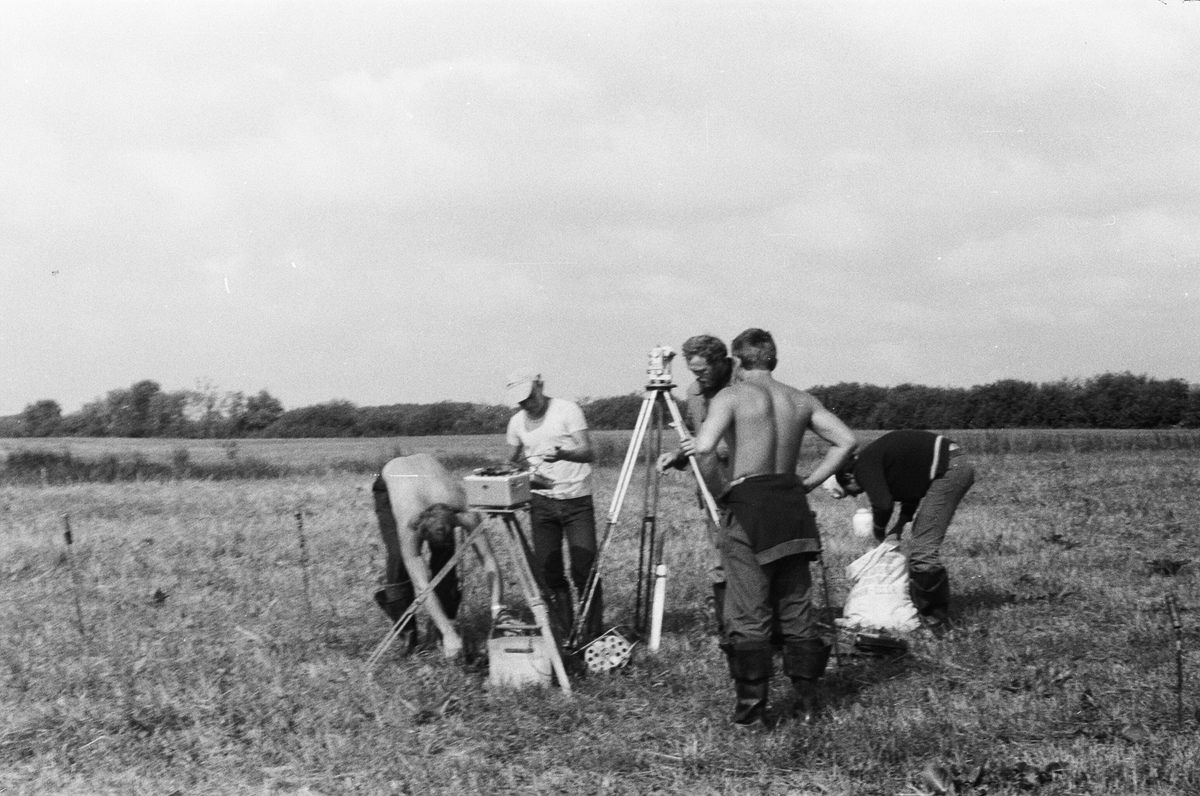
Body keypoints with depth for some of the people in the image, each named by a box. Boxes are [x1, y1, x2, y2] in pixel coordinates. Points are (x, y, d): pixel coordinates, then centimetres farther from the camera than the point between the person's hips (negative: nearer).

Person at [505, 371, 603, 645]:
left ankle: (591, 638, 2)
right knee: (548, 572, 1)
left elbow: (587, 452, -14)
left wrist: (563, 454, -34)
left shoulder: (567, 410, -6)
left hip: (577, 500, -4)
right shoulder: (517, 422, 9)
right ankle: (561, 637, 11)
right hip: (541, 501, 4)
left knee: (584, 570, -8)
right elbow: (515, 460, 22)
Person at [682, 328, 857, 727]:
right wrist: (808, 483, 9)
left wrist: (686, 447, 3)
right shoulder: (801, 400, 13)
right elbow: (846, 441, 6)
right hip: (793, 505, 5)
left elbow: (704, 445, -19)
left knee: (748, 614, 0)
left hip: (750, 506, -5)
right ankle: (807, 701, 16)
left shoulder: (731, 397, -3)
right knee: (796, 608, 13)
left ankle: (750, 709, 1)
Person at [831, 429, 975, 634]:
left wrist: (880, 531, 2)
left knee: (923, 549, -11)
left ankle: (936, 621, -6)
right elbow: (912, 486, 29)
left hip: (948, 470, -11)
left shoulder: (864, 466, -9)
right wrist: (899, 525, 19)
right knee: (919, 544, 16)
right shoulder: (874, 458, 21)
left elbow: (883, 504, -19)